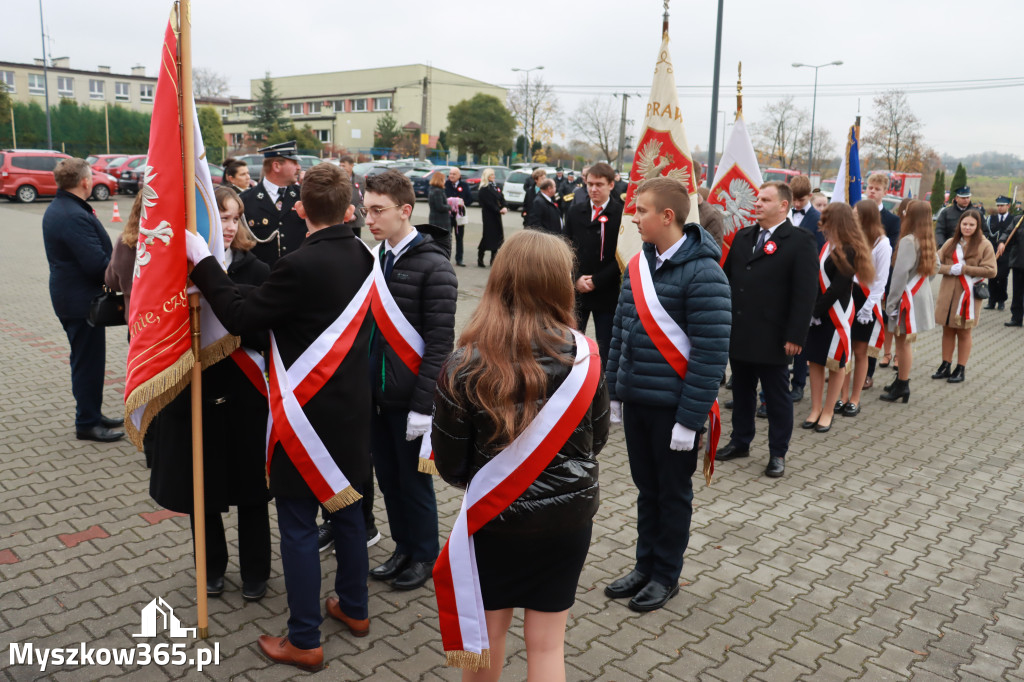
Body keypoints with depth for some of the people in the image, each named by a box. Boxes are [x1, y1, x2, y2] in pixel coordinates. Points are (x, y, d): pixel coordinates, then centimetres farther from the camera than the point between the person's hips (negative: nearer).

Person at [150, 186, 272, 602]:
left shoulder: (255, 271, -5)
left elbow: (266, 335, -13)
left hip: (245, 396, -1)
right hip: (192, 397, 1)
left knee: (250, 488, 11)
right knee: (201, 488, 14)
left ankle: (255, 573, 30)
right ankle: (212, 568, 37)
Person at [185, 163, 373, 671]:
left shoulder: (301, 265, -21)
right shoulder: (361, 257, 1)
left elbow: (240, 316, -17)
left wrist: (202, 259, -10)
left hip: (307, 415, -7)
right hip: (350, 408, 7)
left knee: (298, 525, 5)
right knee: (346, 510, 21)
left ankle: (304, 641, 18)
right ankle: (353, 608, 38)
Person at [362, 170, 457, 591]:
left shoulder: (434, 267, -14)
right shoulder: (373, 259, 7)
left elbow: (440, 342, -16)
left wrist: (423, 405, -18)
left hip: (409, 398, -6)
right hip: (376, 394, 6)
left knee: (414, 479, 8)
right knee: (387, 477, 16)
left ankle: (424, 556, 27)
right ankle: (403, 548, 35)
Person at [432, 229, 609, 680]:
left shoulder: (465, 366, -18)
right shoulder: (583, 356, -14)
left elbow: (450, 465, -8)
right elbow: (597, 438, 1)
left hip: (495, 519, -1)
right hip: (569, 516, 1)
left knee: (488, 631, 22)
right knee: (547, 642, 16)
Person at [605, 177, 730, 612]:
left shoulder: (702, 274, -17)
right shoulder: (638, 265, 6)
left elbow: (710, 353, -19)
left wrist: (690, 417, -19)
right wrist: (614, 391, 12)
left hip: (673, 407, -6)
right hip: (635, 401, 6)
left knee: (673, 493, 12)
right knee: (646, 489, 18)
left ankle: (666, 574, 28)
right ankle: (645, 565, 34)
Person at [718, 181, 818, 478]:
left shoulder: (799, 241, -9)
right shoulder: (743, 237, 11)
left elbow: (805, 293, -13)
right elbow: (727, 276, 14)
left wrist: (795, 336, -18)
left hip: (772, 338, -6)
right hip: (738, 334, 6)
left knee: (777, 397, 8)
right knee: (741, 391, 17)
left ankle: (778, 453, 20)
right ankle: (740, 442, 32)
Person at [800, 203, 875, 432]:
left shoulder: (848, 251, -15)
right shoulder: (828, 245, 5)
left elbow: (837, 288, -18)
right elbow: (818, 278, 6)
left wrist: (816, 311, -15)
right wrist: (811, 310, -2)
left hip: (836, 314, -7)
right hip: (817, 312, 7)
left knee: (836, 364, 7)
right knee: (815, 360, 10)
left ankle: (828, 412, 17)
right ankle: (816, 409, 20)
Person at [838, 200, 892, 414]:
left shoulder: (881, 243, -6)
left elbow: (881, 280, -6)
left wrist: (868, 306, -10)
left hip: (866, 300, -3)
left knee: (860, 352, 5)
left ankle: (854, 400, 13)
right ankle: (843, 397, 14)